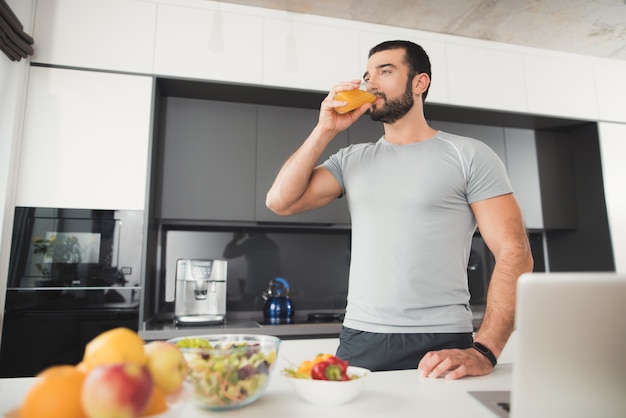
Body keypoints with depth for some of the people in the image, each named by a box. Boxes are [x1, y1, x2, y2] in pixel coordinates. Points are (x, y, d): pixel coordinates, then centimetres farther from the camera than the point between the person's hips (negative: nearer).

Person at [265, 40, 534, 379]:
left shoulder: (469, 155, -2)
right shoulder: (351, 159, 9)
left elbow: (514, 252, -8)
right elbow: (280, 201, -1)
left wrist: (484, 351, -19)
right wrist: (324, 131, -4)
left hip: (439, 348, -2)